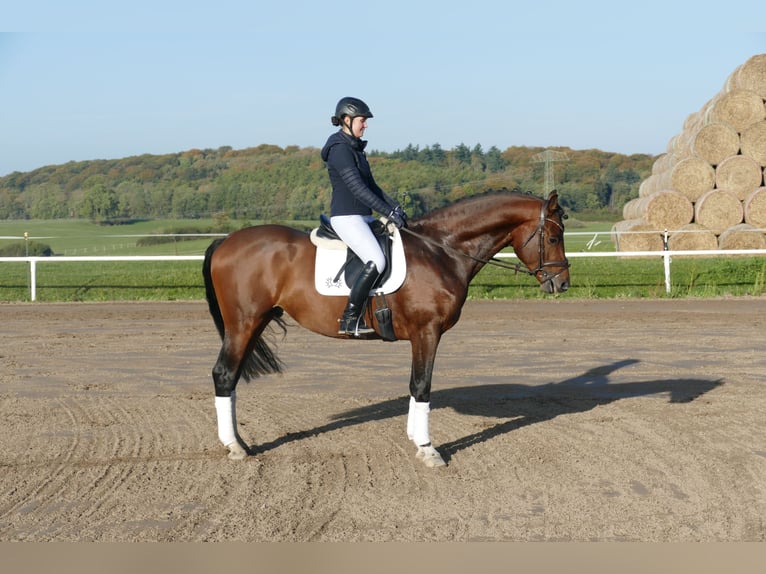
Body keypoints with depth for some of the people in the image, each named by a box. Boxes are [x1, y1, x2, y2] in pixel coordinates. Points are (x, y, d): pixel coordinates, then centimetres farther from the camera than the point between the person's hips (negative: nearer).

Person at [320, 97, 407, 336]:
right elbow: (357, 188, -20)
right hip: (346, 218, -10)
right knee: (376, 261, -25)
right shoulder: (340, 149, -13)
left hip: (362, 217, 10)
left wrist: (394, 205, 7)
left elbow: (371, 185, 20)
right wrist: (388, 212, -20)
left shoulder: (355, 148, 17)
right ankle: (350, 320, -20)